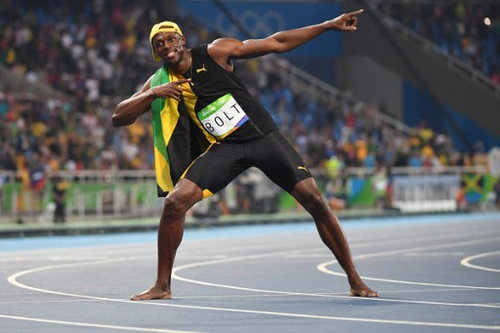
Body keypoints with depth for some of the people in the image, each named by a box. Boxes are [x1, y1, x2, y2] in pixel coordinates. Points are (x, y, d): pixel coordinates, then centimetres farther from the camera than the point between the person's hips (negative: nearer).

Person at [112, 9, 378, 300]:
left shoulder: (215, 52, -5)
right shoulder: (160, 82, 2)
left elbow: (276, 43, -2)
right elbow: (118, 117, -1)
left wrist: (329, 25, -5)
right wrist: (152, 94, -17)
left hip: (263, 135, -2)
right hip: (223, 148, 2)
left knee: (314, 199, -10)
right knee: (175, 202, -16)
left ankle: (355, 281, 2)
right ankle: (162, 286, 0)